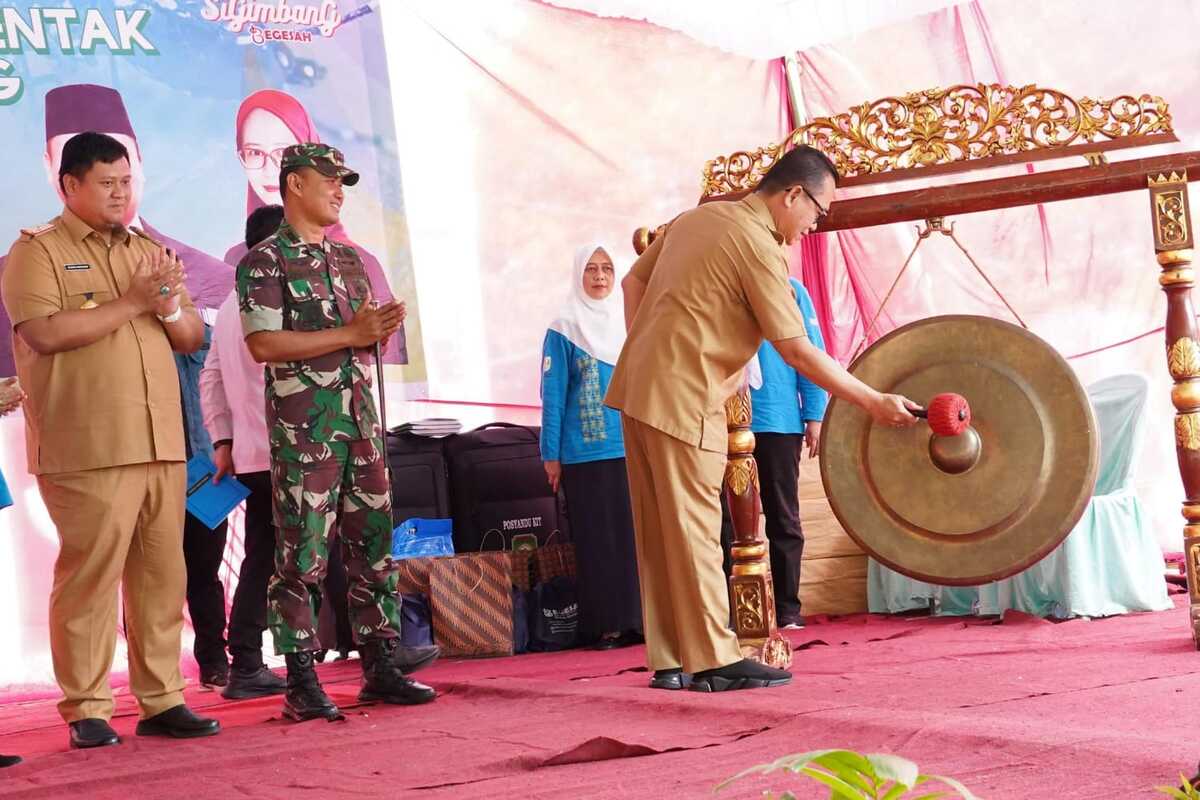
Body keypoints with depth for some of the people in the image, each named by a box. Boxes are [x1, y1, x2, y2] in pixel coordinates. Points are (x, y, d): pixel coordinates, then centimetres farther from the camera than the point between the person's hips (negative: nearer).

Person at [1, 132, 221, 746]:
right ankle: (86, 710, 1)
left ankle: (161, 700, 11)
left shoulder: (151, 252, 20)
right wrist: (130, 303, -13)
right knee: (89, 575, -6)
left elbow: (192, 337, 20)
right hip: (86, 448, -6)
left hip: (160, 443, 6)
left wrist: (169, 309, -3)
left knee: (162, 575, 5)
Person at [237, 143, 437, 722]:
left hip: (361, 423, 7)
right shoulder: (264, 261, -3)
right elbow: (263, 345, -14)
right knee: (303, 554, -5)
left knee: (373, 545, 7)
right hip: (304, 429, -7)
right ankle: (302, 682, -1)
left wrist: (381, 328, 0)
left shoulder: (348, 259, 18)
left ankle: (380, 664, 13)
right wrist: (348, 335, -14)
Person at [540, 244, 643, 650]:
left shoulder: (628, 323, 12)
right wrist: (551, 454, -4)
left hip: (636, 448, 3)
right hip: (587, 453, -3)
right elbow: (553, 396, 0)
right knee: (600, 540, -1)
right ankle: (606, 626, 3)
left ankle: (641, 619, 7)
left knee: (639, 535, 1)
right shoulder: (563, 331, 2)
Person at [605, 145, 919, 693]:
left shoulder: (698, 217, 14)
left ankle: (669, 660, 12)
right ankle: (714, 659, 0)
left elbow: (633, 282, 19)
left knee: (658, 533, 9)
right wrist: (873, 401, -12)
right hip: (683, 399, -9)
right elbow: (795, 349, -15)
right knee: (694, 529, -4)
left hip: (637, 387, 9)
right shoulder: (758, 245, -13)